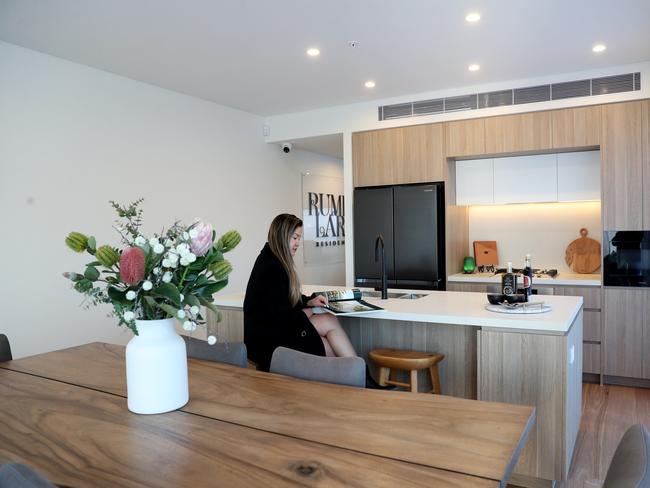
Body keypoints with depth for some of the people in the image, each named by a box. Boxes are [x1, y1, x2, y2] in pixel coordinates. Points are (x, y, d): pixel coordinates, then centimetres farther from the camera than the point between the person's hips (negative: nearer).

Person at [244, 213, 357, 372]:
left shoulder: (271, 260, 12)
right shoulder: (271, 268, -20)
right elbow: (279, 314, -21)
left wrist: (309, 301, 3)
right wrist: (304, 314, -4)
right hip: (266, 340, -10)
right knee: (330, 321, -13)